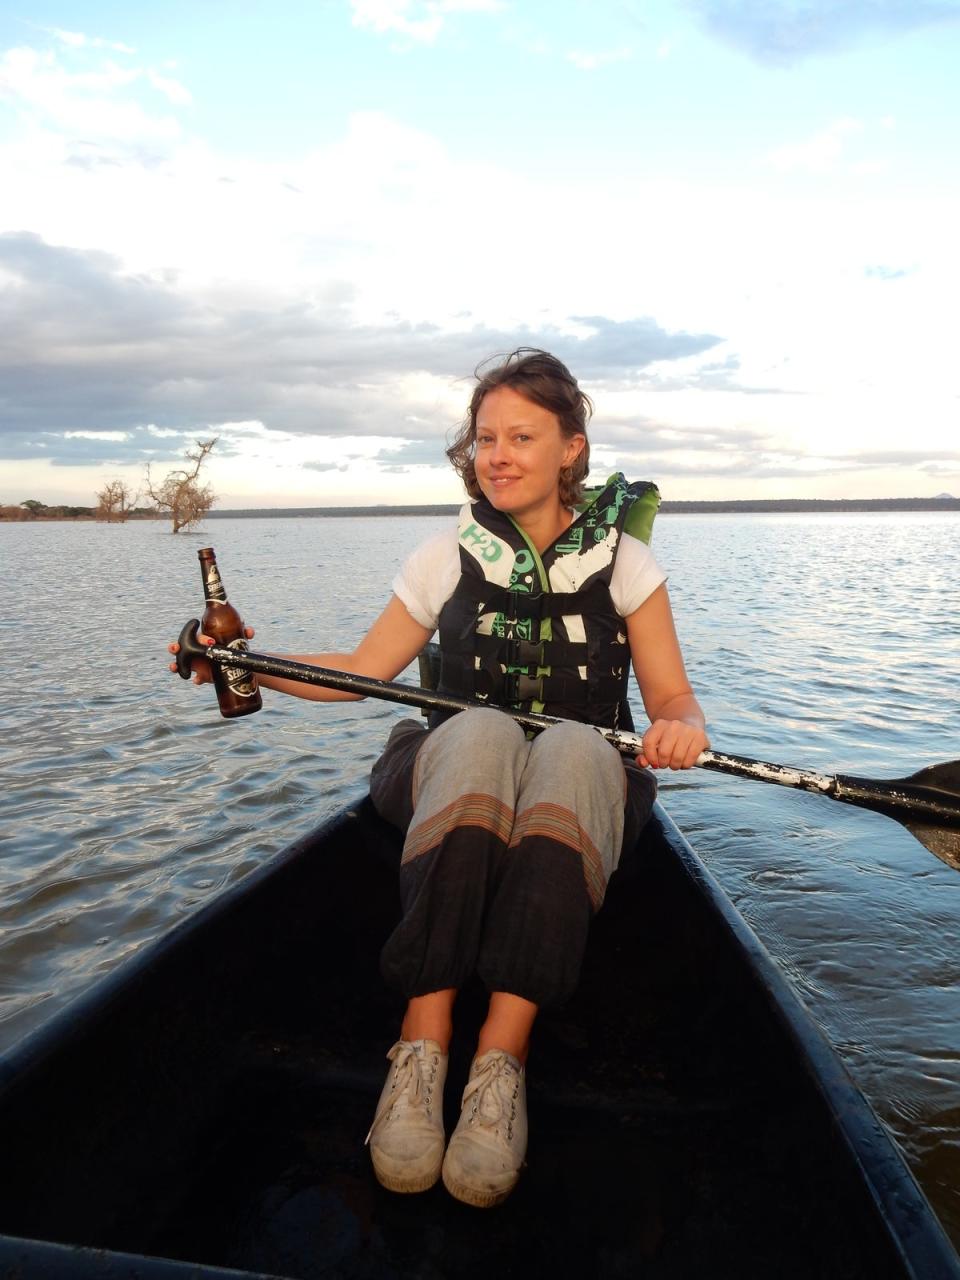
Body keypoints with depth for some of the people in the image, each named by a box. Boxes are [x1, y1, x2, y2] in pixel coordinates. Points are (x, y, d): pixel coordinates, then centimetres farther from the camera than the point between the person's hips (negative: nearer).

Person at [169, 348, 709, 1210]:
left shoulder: (622, 560, 4)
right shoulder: (447, 558, 6)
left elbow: (673, 696, 3)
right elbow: (363, 670, 11)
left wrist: (683, 724, -22)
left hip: (586, 785, 0)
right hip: (455, 780, 1)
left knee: (574, 747, -36)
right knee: (481, 730, -35)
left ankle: (503, 1054, -40)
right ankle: (424, 1044, -38)